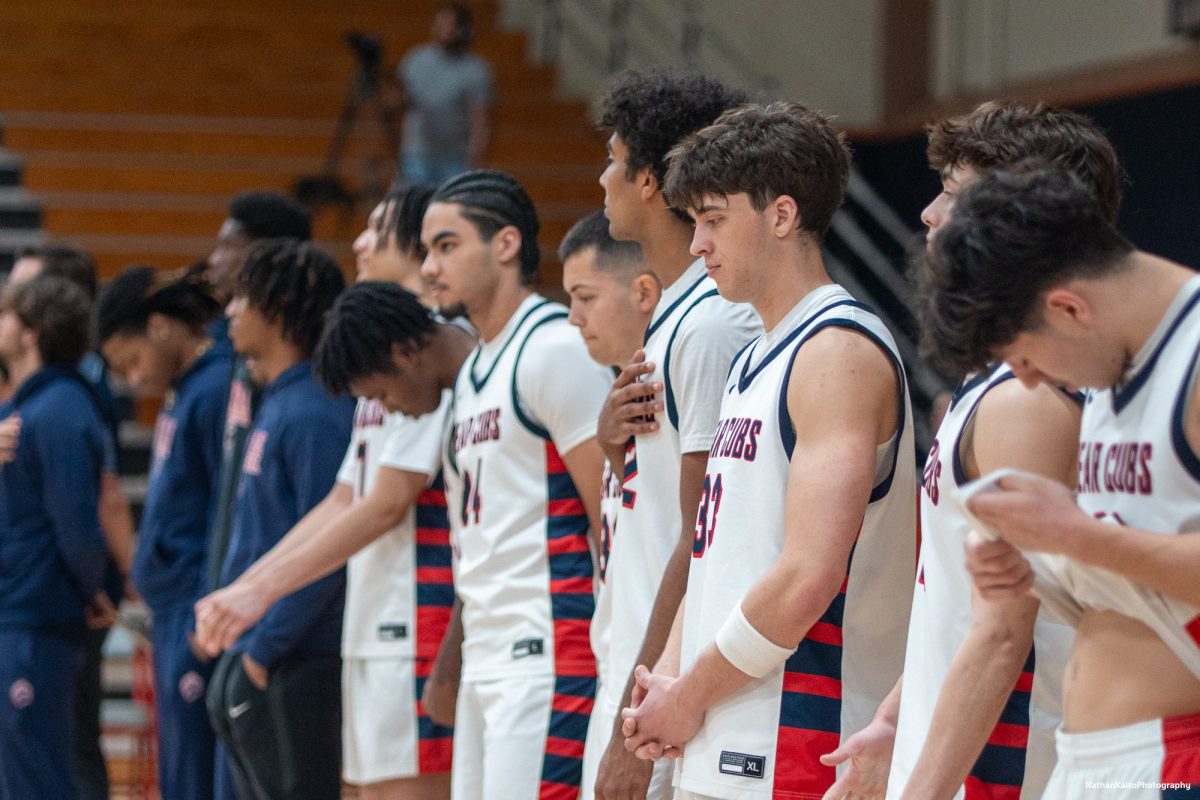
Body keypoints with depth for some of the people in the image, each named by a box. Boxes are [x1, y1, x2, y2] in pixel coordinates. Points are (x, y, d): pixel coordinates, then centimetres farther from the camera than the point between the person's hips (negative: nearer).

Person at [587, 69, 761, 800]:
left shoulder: (715, 323, -15)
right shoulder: (677, 313, 16)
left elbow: (704, 541, -19)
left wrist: (638, 724, -20)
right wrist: (616, 442, 2)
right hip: (637, 679, 10)